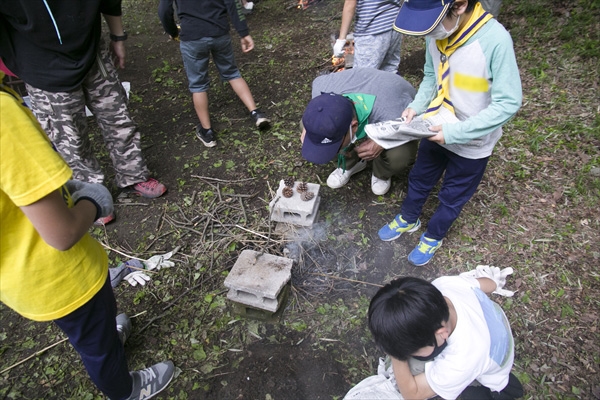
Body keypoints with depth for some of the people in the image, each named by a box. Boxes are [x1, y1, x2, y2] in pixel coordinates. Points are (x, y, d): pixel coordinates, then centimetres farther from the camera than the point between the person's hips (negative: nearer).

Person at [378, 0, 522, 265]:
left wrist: (455, 132, -29)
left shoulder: (495, 40, -30)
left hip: (471, 143, -4)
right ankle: (408, 219, 51)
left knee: (452, 196, 17)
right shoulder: (437, 32, -14)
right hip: (436, 131, 5)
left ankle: (433, 237, 43)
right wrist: (417, 105, -14)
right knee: (419, 179, 24)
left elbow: (508, 102, -24)